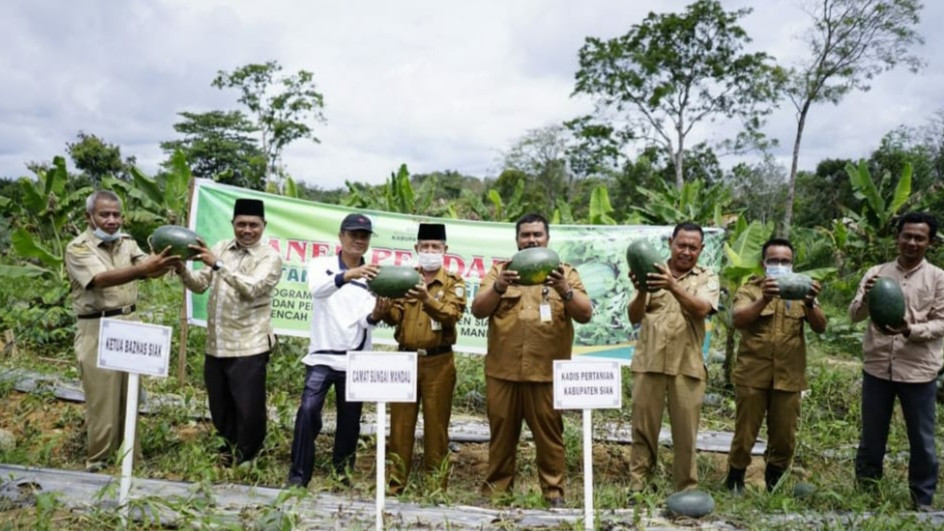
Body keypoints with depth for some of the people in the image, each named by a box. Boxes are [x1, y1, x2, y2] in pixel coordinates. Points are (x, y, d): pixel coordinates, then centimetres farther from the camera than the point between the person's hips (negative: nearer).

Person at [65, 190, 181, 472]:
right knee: (102, 400, 2)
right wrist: (143, 269, -44)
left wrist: (167, 261, -33)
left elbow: (149, 269, -9)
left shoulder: (127, 242, 7)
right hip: (97, 331, -5)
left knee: (129, 397, 12)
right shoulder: (78, 248, -10)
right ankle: (98, 462, 18)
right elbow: (102, 279, -28)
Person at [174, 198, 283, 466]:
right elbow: (200, 285, 7)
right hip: (216, 344, 5)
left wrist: (217, 264, -27)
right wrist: (182, 270, -13)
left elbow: (251, 289, -22)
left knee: (248, 410, 0)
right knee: (220, 409, 18)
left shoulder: (270, 258, -7)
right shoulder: (221, 248, 9)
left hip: (249, 346, -5)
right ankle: (230, 451, 41)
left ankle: (244, 460, 23)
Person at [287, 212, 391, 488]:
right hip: (322, 356, -2)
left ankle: (343, 473, 26)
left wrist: (376, 314, -32)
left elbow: (366, 322, -8)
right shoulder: (321, 265, -1)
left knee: (350, 419, 9)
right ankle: (298, 475, -3)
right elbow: (317, 289, -26)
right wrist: (348, 275, -44)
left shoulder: (373, 276, 4)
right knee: (308, 410, -14)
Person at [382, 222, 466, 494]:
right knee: (400, 423, 5)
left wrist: (427, 299, -32)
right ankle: (395, 482, 15)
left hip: (438, 362, -2)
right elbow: (393, 318, 1)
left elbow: (452, 316, -15)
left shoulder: (454, 283, 2)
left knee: (436, 425, 4)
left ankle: (436, 485, 14)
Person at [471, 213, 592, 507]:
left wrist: (564, 290, -21)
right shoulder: (499, 270, 9)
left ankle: (554, 491, 16)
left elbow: (585, 314, -3)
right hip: (503, 370, 1)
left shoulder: (565, 273, 8)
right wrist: (499, 286, -20)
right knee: (501, 434, 9)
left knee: (549, 434, 5)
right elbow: (478, 310, -2)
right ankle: (496, 489, 21)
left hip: (547, 372, -1)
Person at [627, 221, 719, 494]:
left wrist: (674, 286, -31)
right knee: (643, 427, 6)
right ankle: (637, 485, 15)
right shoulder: (653, 272, 6)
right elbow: (634, 317, -1)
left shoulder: (707, 278, 6)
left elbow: (701, 309, -15)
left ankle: (687, 488, 17)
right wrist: (641, 292, -21)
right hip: (649, 362, 1)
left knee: (686, 430, 5)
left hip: (687, 365, 0)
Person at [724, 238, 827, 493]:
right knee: (745, 433, 4)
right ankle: (734, 482, 21)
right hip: (752, 375, -2)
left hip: (788, 377, 3)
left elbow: (820, 327, -3)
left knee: (784, 437, 10)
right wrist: (764, 300, -34)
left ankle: (774, 485, 29)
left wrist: (810, 303, -24)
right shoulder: (750, 290, 1)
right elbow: (738, 320, -17)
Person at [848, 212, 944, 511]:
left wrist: (909, 330, -24)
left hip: (918, 371, -1)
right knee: (871, 438, 13)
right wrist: (866, 299, -24)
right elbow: (855, 315, -2)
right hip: (877, 367, 1)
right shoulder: (876, 272, 4)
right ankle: (865, 494, 28)